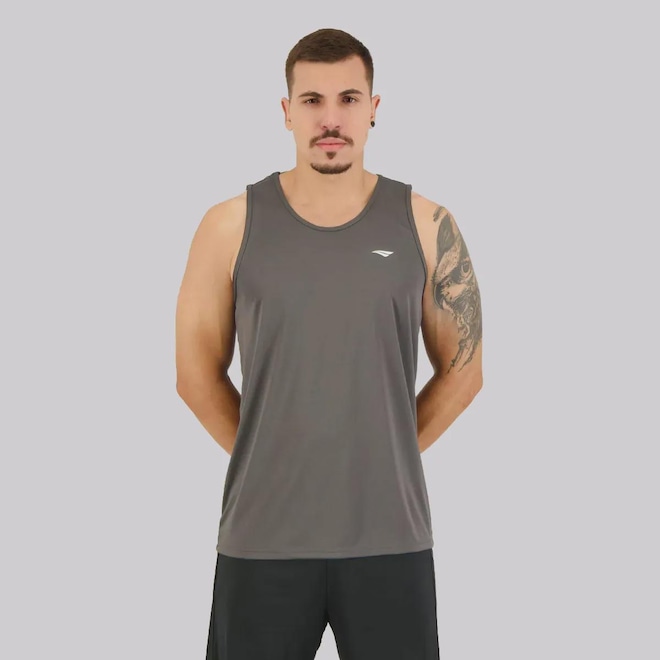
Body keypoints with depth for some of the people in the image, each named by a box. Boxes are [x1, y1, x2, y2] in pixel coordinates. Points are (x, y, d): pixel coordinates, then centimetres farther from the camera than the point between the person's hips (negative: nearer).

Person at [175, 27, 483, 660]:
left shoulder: (425, 226, 0)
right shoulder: (231, 226, -1)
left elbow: (462, 371, 7)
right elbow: (198, 372, 6)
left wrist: (382, 457, 5)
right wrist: (268, 461, 3)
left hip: (391, 536, 1)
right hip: (262, 537, 0)